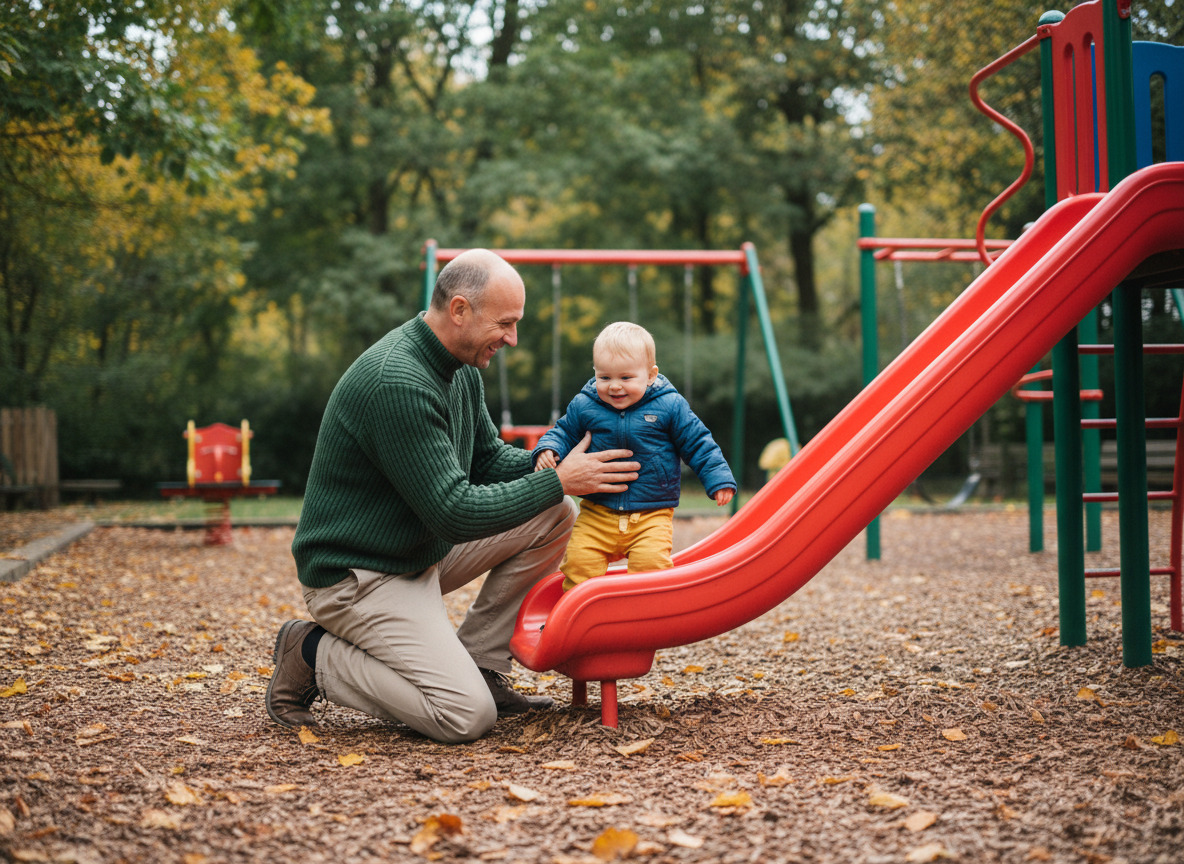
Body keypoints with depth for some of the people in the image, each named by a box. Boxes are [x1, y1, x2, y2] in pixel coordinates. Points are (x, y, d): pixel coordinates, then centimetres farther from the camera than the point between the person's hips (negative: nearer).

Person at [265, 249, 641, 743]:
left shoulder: (460, 369, 3)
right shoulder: (397, 383, -28)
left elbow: (488, 459, 15)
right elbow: (453, 512, -27)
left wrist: (559, 465, -4)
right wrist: (557, 481, -20)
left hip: (422, 550, 10)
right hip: (358, 577, -10)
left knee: (553, 517, 3)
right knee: (468, 717, -19)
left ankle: (480, 667, 7)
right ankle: (314, 658, -1)